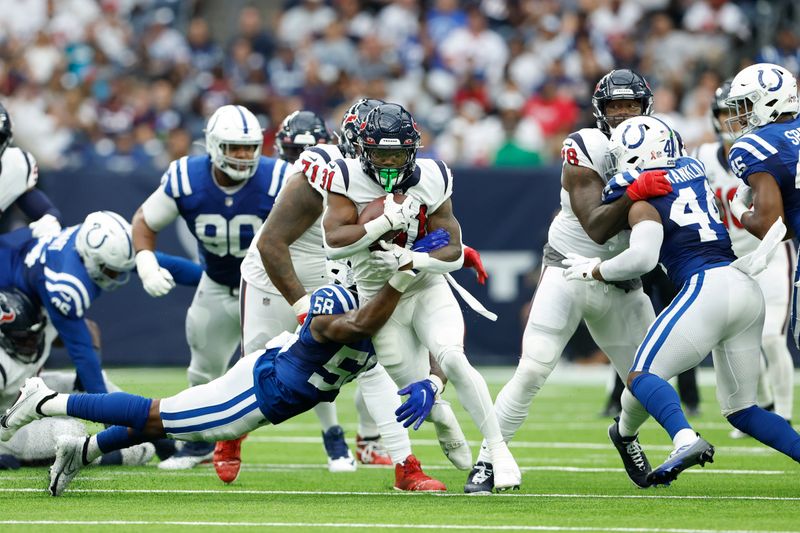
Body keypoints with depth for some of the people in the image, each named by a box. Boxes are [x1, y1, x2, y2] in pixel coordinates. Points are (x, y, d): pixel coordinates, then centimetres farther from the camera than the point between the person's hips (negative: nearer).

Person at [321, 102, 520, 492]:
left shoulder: (430, 180, -12)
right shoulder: (347, 178, -16)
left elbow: (454, 253, -11)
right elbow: (333, 244, -28)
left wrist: (411, 259, -29)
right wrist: (388, 220, -34)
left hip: (429, 289, 0)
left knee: (452, 360, -25)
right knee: (419, 397, 3)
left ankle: (498, 450, -16)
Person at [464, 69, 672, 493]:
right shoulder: (585, 150, -16)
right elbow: (596, 228, -25)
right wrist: (634, 194, -39)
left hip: (621, 285, 5)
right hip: (569, 271, -5)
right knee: (531, 371, -17)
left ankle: (626, 435, 39)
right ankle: (487, 462, -11)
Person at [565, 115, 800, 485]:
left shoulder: (643, 200, -1)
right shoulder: (693, 169, 20)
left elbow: (643, 257, -15)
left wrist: (593, 270, -2)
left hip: (707, 286, -8)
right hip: (747, 289, 8)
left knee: (642, 377, -8)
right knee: (740, 409, 15)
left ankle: (686, 440, -35)